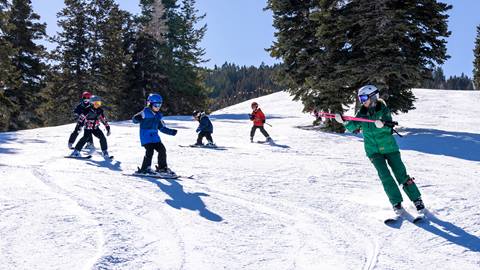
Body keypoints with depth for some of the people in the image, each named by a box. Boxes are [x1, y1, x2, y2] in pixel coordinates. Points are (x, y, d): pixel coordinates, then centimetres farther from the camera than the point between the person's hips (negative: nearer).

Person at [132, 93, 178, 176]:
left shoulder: (158, 115, 13)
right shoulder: (145, 113, -7)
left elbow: (162, 127, 20)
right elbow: (135, 118, -12)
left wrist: (171, 132, 15)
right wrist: (138, 119, -35)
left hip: (154, 136, 7)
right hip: (146, 136, -7)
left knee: (162, 149, 2)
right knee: (150, 150, -18)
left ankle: (162, 168, 17)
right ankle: (145, 169, -3)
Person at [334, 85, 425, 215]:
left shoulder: (383, 110, -7)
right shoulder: (362, 112, 3)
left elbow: (390, 127, -18)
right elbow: (353, 127, -6)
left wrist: (383, 125, -40)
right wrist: (344, 121, -24)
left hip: (389, 147, -2)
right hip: (373, 150, 2)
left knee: (401, 174, 0)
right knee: (385, 176, -8)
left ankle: (417, 200, 13)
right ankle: (396, 203, 2)